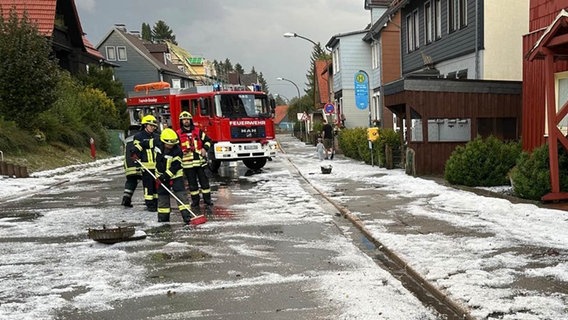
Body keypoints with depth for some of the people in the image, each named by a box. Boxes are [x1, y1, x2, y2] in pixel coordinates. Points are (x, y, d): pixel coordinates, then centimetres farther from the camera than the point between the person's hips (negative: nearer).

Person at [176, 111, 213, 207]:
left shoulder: (198, 131, 7)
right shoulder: (178, 134, 3)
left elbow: (207, 140, 14)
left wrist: (205, 148, -2)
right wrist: (180, 152, -12)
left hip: (200, 160, 1)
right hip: (187, 162, -1)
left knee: (204, 180, 4)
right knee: (192, 183, 6)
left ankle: (207, 199, 13)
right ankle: (195, 200, 16)